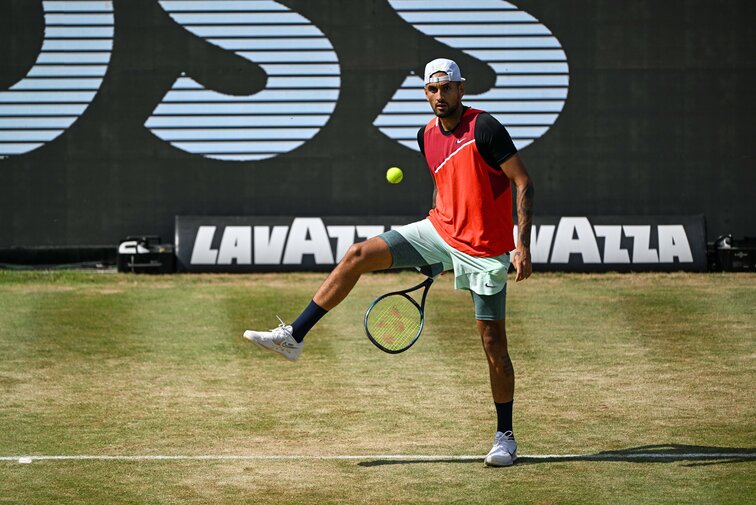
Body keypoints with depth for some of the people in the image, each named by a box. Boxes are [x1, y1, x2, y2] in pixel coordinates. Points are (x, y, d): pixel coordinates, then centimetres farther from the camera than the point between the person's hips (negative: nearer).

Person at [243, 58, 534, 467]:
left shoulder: (484, 127, -17)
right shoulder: (427, 136, 4)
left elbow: (523, 183, -16)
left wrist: (522, 243, -22)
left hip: (484, 249, -6)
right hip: (441, 230, 6)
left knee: (493, 343, -3)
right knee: (358, 256, -6)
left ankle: (505, 436, 13)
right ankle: (293, 337, -2)